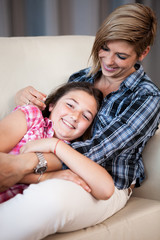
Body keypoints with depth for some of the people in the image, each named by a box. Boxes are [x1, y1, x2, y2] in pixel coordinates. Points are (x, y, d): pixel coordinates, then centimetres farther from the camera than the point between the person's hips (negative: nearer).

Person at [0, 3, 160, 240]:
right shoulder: (80, 79, 11)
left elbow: (99, 149, -20)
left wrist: (29, 161, -35)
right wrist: (25, 98, -1)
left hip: (108, 186, -5)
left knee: (50, 197, -41)